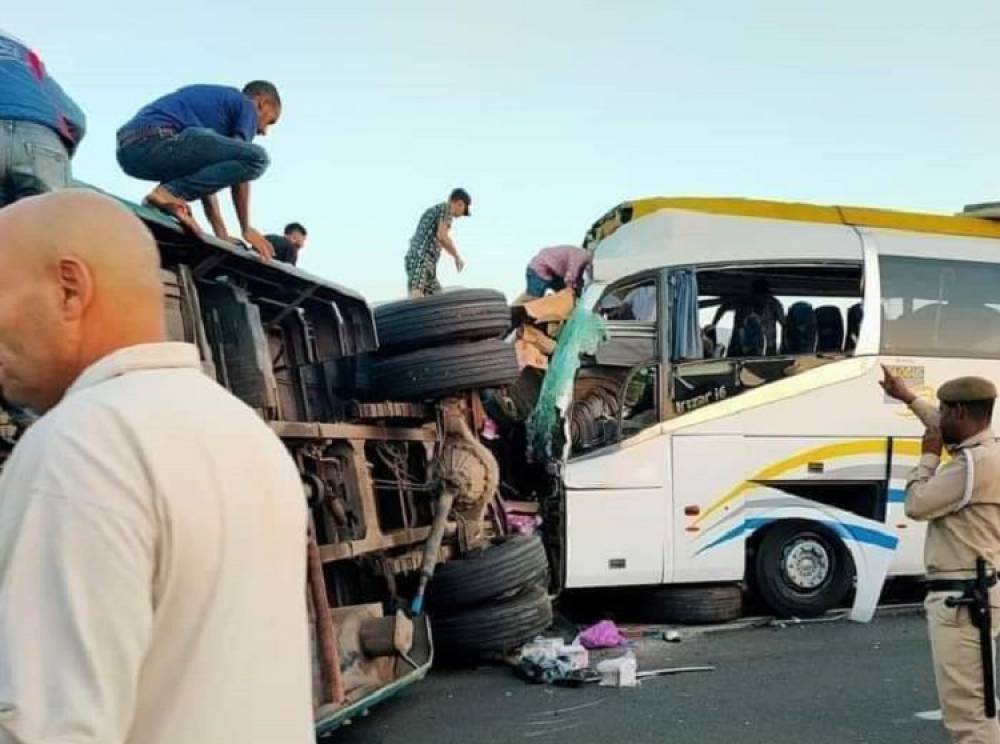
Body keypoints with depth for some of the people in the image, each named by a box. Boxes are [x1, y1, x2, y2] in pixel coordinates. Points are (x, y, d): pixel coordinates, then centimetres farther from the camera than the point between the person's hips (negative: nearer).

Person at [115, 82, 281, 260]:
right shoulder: (245, 106, 13)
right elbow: (241, 165, 6)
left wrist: (221, 233, 28)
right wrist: (246, 229, 13)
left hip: (128, 149, 9)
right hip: (156, 140, -9)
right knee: (256, 158, -11)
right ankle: (170, 193, -12)